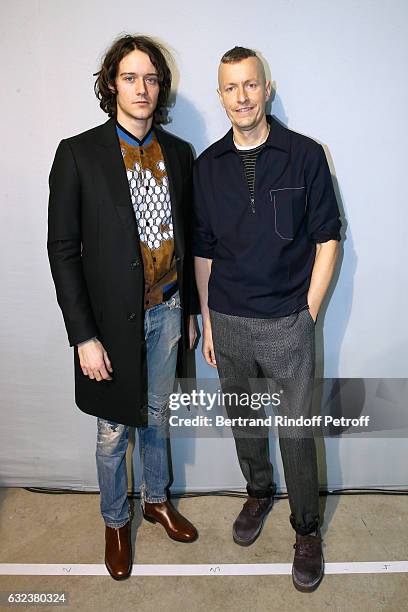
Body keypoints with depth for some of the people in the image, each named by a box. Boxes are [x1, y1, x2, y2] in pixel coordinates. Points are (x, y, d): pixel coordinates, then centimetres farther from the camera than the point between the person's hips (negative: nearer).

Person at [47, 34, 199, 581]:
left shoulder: (178, 153, 4)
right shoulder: (79, 153, -9)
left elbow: (186, 237, 9)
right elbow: (63, 249, -11)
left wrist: (190, 309, 10)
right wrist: (83, 336, -14)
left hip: (167, 311, 4)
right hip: (114, 317, -3)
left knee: (157, 415, 21)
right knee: (114, 429, 13)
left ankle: (157, 499, 46)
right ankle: (115, 522, 39)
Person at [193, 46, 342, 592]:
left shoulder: (305, 155, -4)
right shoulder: (208, 165, 5)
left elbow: (327, 240, -2)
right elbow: (203, 251, 8)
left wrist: (307, 315, -6)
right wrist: (207, 322, 8)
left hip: (287, 324, -3)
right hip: (227, 322, 3)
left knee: (296, 431, 6)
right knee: (243, 420, 19)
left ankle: (307, 529, 30)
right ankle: (259, 493, 45)